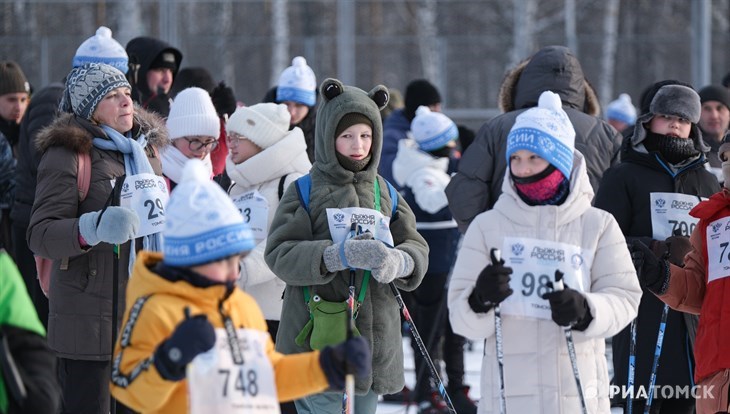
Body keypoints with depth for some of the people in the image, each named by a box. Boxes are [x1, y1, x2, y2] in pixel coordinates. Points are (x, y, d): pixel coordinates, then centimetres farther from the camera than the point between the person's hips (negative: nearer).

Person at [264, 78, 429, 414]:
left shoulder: (386, 194, 11)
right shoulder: (304, 192, -3)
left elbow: (417, 249, 6)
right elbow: (279, 254, -13)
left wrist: (398, 262, -19)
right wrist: (340, 255, -27)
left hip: (375, 340, 5)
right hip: (318, 338, -5)